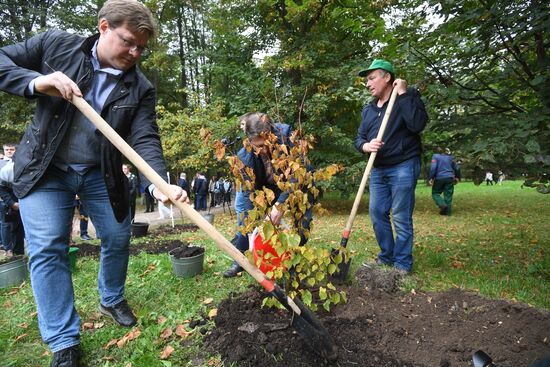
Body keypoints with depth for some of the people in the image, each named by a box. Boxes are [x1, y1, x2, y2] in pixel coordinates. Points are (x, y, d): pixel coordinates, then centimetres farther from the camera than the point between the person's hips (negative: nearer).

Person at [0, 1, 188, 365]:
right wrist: (36, 82, -24)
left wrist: (158, 182, -37)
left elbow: (145, 139, -18)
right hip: (45, 170, -1)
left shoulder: (140, 88, -8)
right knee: (47, 249, -4)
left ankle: (112, 300, 37)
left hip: (101, 174, 2)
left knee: (118, 239, 7)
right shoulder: (56, 44, -7)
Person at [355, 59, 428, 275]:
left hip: (403, 166, -6)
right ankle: (386, 256, 23)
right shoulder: (368, 109, 14)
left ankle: (402, 263, 11)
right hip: (378, 169, 7)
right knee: (377, 213, 8)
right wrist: (365, 146, -12)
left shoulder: (408, 97, -3)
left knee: (401, 217, -3)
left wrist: (403, 94, -17)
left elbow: (418, 124, -21)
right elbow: (359, 137, 12)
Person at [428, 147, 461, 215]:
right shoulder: (450, 157, 14)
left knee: (435, 193, 8)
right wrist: (457, 177, 29)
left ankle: (443, 205, -14)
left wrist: (431, 178, -12)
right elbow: (456, 168, 17)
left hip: (439, 178, -4)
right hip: (449, 178, 4)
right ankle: (447, 211, 8)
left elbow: (433, 168, -15)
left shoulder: (435, 156, -1)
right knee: (448, 195, 7)